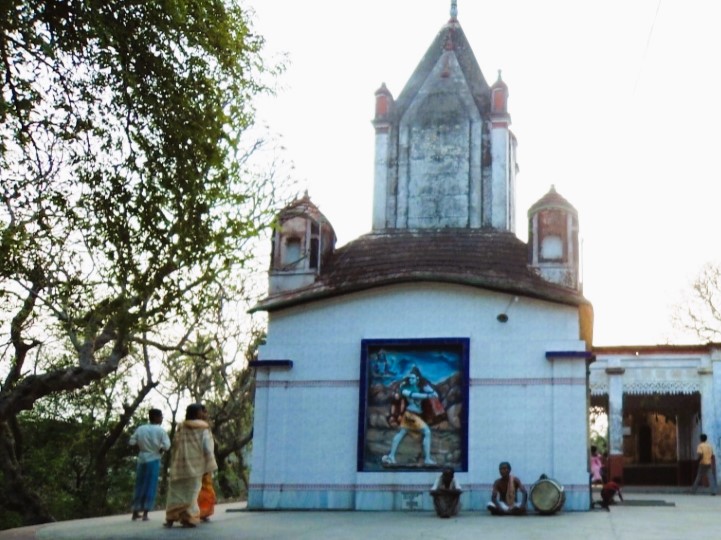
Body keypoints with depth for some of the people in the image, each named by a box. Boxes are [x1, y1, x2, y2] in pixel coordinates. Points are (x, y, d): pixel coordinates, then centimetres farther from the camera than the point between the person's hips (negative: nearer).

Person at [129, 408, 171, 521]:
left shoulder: (140, 429, 1)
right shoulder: (160, 430, -8)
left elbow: (132, 442, 0)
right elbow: (167, 446, -12)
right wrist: (160, 449, 6)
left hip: (142, 459, 4)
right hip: (153, 460, -4)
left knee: (139, 486, 13)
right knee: (150, 486, 2)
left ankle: (135, 513, 17)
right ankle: (145, 514, -2)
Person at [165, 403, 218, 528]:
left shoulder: (181, 428, 5)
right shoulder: (203, 429, -4)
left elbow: (175, 446, 6)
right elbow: (208, 449, -7)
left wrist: (174, 464, 13)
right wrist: (209, 466, -3)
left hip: (180, 465, 2)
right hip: (195, 466, -2)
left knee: (177, 491, 8)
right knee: (192, 492, 3)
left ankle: (171, 518, 4)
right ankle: (189, 518, -2)